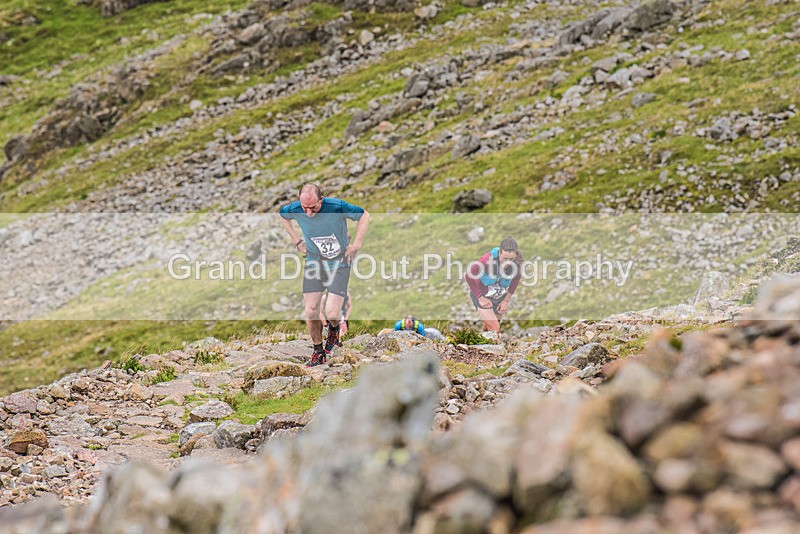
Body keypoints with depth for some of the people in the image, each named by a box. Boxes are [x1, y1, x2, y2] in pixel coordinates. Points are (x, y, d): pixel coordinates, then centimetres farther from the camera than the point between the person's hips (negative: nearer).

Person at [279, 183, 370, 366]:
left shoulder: (337, 207, -25)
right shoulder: (295, 210, -15)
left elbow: (364, 215, -9)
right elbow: (282, 214, 11)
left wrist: (356, 245, -11)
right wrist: (295, 238, 7)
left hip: (339, 263, -3)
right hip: (314, 262, 3)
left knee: (331, 312, -13)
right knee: (310, 311, -2)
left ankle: (334, 329, 25)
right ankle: (318, 351, 19)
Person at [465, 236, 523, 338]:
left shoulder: (517, 263, -21)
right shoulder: (488, 260, -34)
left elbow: (516, 278, 1)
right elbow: (469, 276, -20)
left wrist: (506, 300, 0)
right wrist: (480, 298, -18)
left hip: (500, 296, 5)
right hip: (483, 295, -5)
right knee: (494, 332, -12)